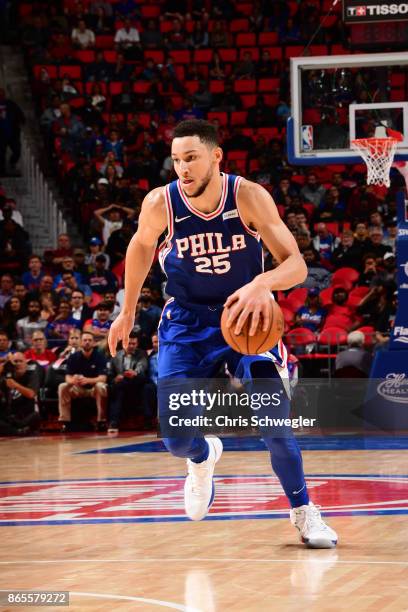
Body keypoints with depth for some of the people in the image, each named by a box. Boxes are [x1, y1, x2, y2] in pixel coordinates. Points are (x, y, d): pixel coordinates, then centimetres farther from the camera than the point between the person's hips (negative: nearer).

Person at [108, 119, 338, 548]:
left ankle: (303, 512, 5)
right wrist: (128, 311, 16)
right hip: (187, 324, 1)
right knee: (176, 439, -7)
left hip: (244, 317, -1)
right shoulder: (161, 203, -16)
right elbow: (141, 246, 8)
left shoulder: (248, 197, -20)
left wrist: (263, 283, -45)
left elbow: (296, 264, -22)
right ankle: (202, 457, 34)